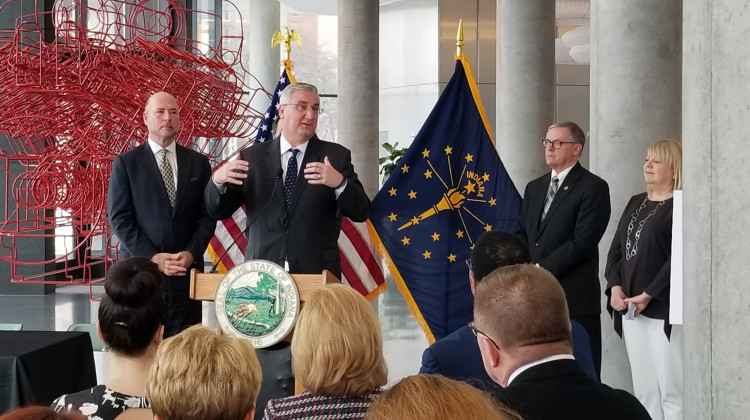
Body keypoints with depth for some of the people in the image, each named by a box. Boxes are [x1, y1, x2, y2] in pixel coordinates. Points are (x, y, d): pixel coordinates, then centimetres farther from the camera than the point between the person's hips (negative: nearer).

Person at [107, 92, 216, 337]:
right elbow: (119, 218, -3)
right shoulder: (125, 163, 2)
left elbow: (208, 215, 7)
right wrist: (153, 258, -11)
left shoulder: (198, 163, 10)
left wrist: (191, 254, -8)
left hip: (187, 270, 2)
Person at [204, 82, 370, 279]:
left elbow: (361, 213, -3)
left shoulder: (336, 156, 4)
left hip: (317, 272, -1)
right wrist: (218, 181, -14)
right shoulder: (252, 157, 7)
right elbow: (218, 211, 8)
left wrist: (339, 183, -23)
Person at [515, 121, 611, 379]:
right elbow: (521, 235, 18)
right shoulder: (534, 188, 19)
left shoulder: (593, 188, -4)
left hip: (574, 297, -6)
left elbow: (582, 242, -12)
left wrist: (541, 269, -13)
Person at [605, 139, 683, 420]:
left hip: (663, 309, -7)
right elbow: (616, 248, 14)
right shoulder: (635, 203, 16)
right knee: (643, 389, 11)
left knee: (671, 390, -5)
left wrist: (648, 295, -16)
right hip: (631, 308, 7)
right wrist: (615, 287, -2)